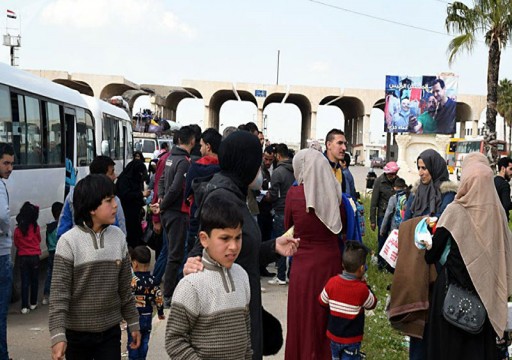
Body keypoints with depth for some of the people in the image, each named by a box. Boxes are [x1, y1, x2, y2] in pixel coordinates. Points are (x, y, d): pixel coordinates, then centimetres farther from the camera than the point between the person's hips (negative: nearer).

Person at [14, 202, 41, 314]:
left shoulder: (18, 229, -9)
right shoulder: (36, 227, -10)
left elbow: (16, 243, 5)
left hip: (23, 257, 1)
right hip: (34, 256, -1)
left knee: (25, 282, 4)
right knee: (34, 281, 13)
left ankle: (24, 307, 1)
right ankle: (33, 303, 22)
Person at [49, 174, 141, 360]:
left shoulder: (118, 236, 0)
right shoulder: (69, 242, -13)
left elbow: (125, 287, 7)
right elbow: (59, 293, -13)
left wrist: (133, 322, 10)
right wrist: (58, 335, -19)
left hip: (110, 331, 3)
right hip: (77, 332, -3)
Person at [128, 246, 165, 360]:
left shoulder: (133, 280, -16)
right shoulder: (152, 280, -1)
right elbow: (158, 297, 2)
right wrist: (160, 313, 15)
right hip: (147, 317, 5)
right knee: (144, 343, 16)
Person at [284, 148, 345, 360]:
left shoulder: (294, 193, -13)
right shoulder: (335, 193, -6)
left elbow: (288, 226, 2)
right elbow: (342, 224, 8)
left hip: (304, 264, -3)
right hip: (331, 261, 3)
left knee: (303, 317, 11)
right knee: (329, 314, 18)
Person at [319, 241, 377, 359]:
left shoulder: (332, 282, -12)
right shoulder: (362, 289, -22)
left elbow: (322, 301, 2)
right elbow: (372, 304, -3)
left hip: (333, 335, 4)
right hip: (352, 339, -4)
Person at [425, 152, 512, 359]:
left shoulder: (455, 211, -14)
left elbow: (433, 252, -10)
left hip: (453, 286, -3)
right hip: (487, 286, 4)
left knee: (450, 341, 9)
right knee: (481, 343, 15)